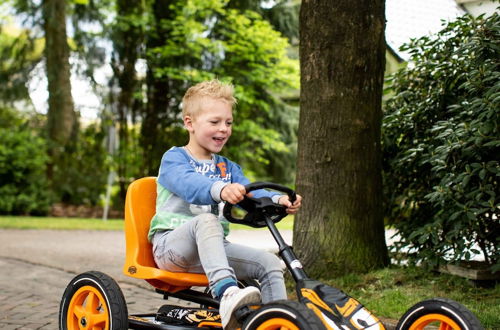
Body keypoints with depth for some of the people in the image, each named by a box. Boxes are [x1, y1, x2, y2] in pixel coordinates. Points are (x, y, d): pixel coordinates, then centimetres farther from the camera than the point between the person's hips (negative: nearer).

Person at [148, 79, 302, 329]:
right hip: (171, 244, -6)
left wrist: (278, 200, -22)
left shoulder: (228, 168, 19)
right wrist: (219, 190, -48)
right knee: (206, 219, -37)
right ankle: (226, 291, -55)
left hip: (212, 247, 6)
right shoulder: (174, 158, -3)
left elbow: (249, 193, 1)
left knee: (269, 263, -12)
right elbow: (188, 182, -26)